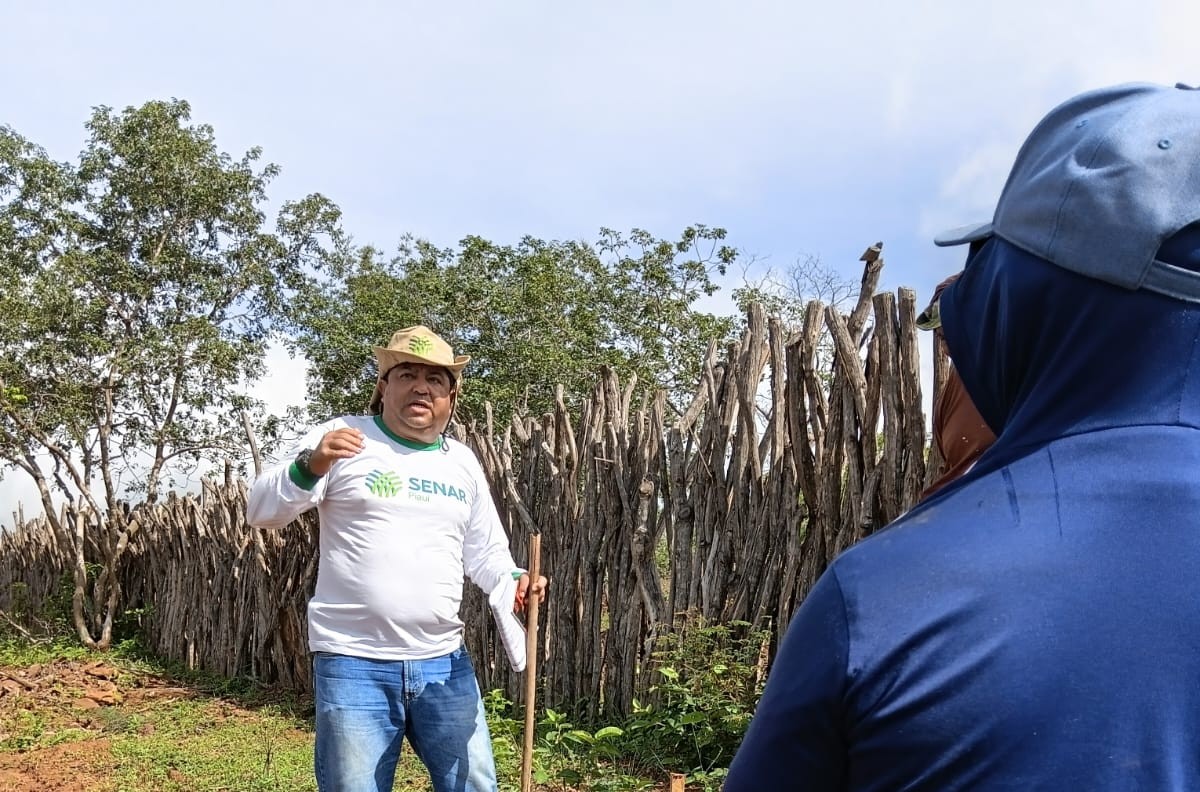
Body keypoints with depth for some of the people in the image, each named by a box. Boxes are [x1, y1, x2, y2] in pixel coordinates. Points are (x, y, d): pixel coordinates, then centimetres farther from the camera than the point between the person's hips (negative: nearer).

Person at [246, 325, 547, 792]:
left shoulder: (463, 462, 11)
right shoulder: (342, 439, -2)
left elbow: (486, 555, 16)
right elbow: (262, 512, -5)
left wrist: (515, 580, -6)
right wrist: (310, 467, -23)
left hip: (444, 663, 4)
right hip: (354, 662, -4)